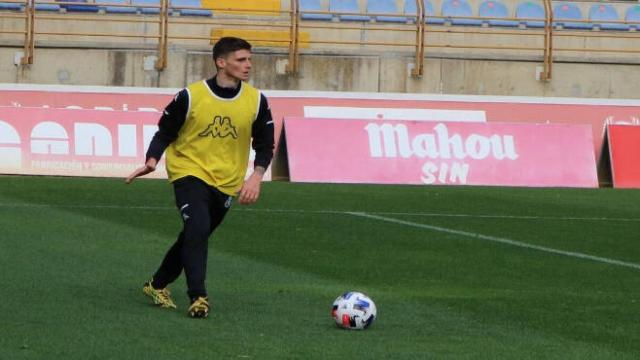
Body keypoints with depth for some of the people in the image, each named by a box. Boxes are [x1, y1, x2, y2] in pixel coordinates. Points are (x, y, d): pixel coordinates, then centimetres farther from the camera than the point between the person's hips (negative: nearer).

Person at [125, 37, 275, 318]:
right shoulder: (190, 97, -13)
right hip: (189, 172, -4)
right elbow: (165, 133, -3)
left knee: (194, 236, 15)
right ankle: (198, 297, -23)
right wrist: (152, 160, -21)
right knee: (198, 228, -26)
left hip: (226, 182, 4)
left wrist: (256, 176, -13)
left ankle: (158, 285, 36)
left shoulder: (256, 101, -5)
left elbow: (265, 144, 3)